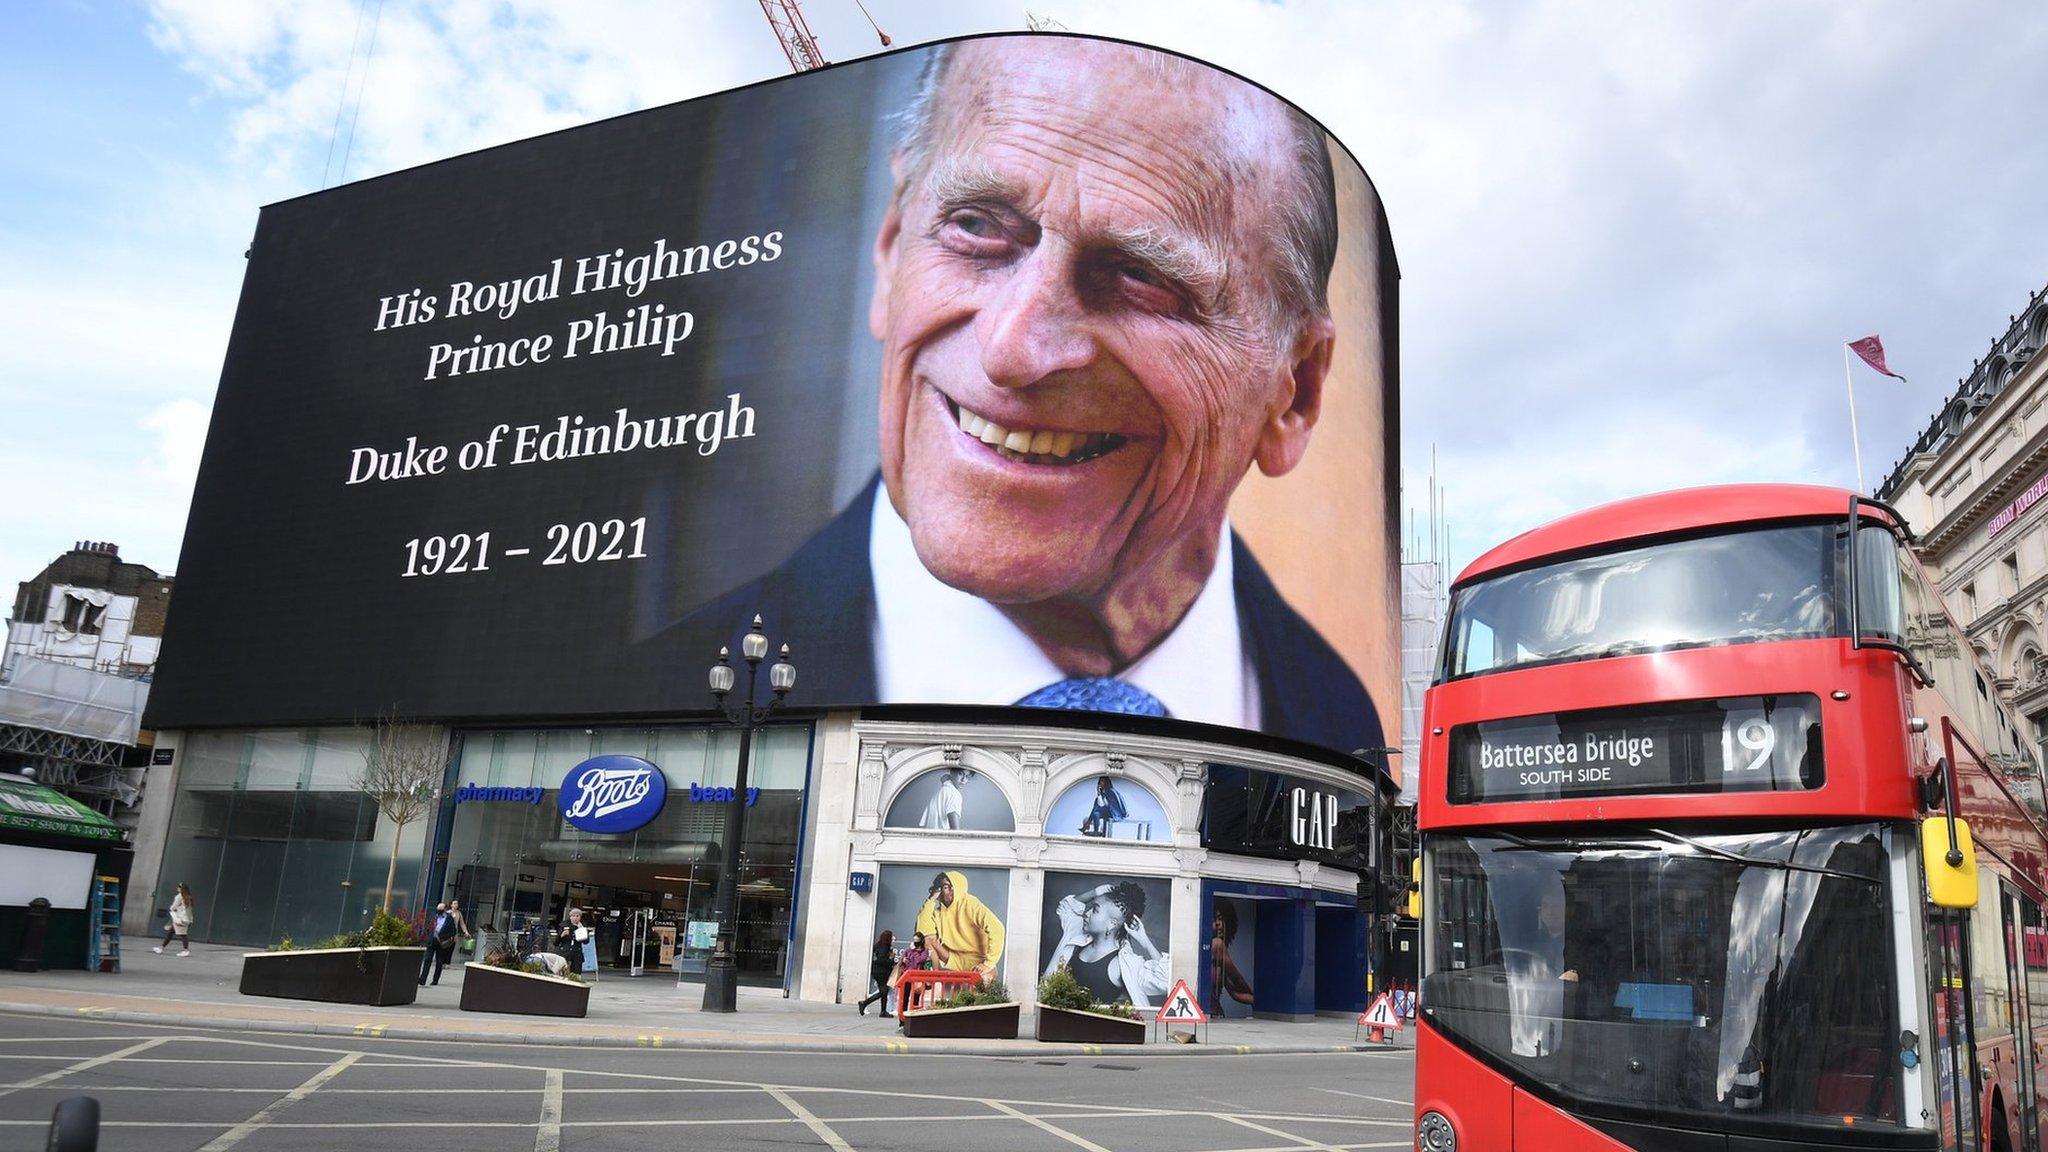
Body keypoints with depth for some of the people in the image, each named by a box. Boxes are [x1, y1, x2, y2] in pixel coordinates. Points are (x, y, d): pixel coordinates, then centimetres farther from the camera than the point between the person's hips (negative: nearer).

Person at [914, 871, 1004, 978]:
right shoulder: (937, 910, -1)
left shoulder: (970, 904, -16)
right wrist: (931, 900, -15)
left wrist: (988, 964, -29)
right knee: (929, 939, -13)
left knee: (983, 977, -37)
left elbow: (997, 929, -27)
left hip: (976, 960, -5)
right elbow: (922, 929, -17)